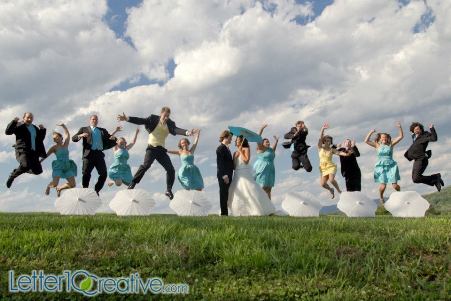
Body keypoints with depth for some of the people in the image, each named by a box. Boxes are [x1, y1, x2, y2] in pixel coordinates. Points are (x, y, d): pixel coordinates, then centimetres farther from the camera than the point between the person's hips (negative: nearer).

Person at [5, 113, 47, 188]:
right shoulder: (19, 126, 5)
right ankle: (12, 176, -8)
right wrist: (14, 122, -14)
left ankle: (22, 169, 24)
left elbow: (40, 139, 24)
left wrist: (42, 129, 10)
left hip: (33, 152, 6)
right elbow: (7, 132, -5)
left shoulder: (35, 128, 22)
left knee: (38, 171, -3)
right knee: (26, 166, -34)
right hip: (22, 151, -6)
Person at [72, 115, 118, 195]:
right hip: (89, 154, -3)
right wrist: (81, 135, -12)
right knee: (86, 174, -9)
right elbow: (73, 138, 9)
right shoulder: (84, 129, 18)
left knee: (104, 174, -4)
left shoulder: (102, 130, 26)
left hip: (99, 154, 3)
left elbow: (109, 138, 15)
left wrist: (115, 132, -4)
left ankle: (96, 190, 9)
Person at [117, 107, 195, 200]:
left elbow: (176, 130, -14)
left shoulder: (170, 123, 4)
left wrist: (187, 132, -35)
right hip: (152, 147, -4)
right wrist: (127, 118, -26)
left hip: (161, 149, 4)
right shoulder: (153, 119, -2)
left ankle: (169, 190, 13)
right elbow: (140, 121, -11)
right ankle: (132, 184, -20)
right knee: (146, 165, -26)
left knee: (171, 169, -2)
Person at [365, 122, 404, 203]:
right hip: (381, 167, -1)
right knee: (383, 186, -12)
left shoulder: (391, 144, 5)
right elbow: (366, 141, -3)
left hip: (391, 166, 1)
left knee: (395, 185, -4)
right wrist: (371, 132, -8)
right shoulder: (377, 145, 4)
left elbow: (401, 136, 3)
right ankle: (381, 197, 19)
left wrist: (399, 127, -8)